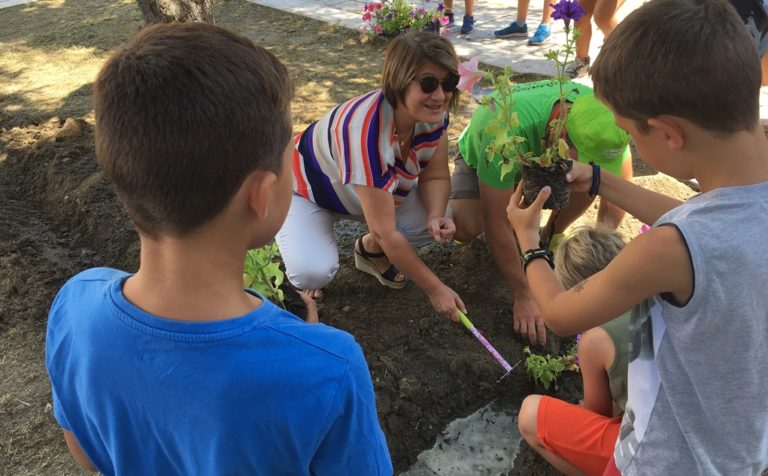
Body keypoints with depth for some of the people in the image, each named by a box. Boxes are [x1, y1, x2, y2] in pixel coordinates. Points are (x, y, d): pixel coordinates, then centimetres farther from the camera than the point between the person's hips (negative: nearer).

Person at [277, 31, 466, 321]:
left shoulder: (433, 114, -21)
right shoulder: (367, 131, -41)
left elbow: (435, 176, -7)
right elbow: (386, 231, -35)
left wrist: (436, 217, -30)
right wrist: (435, 289, -27)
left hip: (375, 188, 6)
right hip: (305, 191, -6)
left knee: (439, 223, -15)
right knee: (314, 272, -32)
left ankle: (370, 250, 13)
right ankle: (299, 259, 7)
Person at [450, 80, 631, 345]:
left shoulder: (602, 114, -32)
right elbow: (496, 224, -39)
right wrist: (524, 297, -36)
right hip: (480, 158, -3)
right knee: (465, 227, -33)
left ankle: (553, 236, 0)